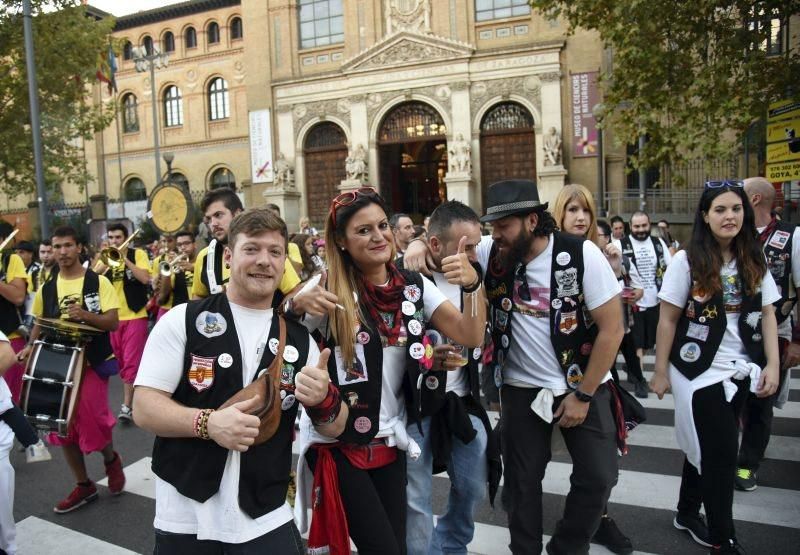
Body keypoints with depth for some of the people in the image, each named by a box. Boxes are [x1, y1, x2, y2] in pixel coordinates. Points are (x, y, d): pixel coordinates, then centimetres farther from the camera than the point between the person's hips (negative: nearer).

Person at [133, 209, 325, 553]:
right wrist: (207, 422, -25)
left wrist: (321, 401, -15)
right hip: (185, 517, -1)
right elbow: (144, 408, -8)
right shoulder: (183, 320, -6)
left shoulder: (299, 339, 2)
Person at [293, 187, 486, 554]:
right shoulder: (328, 290, -11)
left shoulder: (414, 286, -1)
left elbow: (470, 336, -6)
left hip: (389, 441, 4)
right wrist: (297, 304, -33)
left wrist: (471, 284, -22)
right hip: (336, 442, -4)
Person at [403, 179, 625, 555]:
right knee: (522, 480, 9)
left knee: (598, 477, 4)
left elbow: (612, 329, -13)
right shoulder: (491, 252, -10)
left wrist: (583, 395, -11)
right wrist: (420, 245, -25)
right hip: (521, 388, 1)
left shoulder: (582, 255, -17)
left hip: (584, 384, -1)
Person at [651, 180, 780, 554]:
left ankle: (688, 513, 37)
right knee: (722, 456, -1)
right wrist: (661, 372, -7)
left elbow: (767, 315, 7)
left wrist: (772, 365, -2)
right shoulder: (687, 261, -11)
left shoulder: (754, 261, 4)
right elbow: (667, 320, -8)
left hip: (739, 371, 5)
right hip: (700, 372, -5)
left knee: (705, 447, 18)